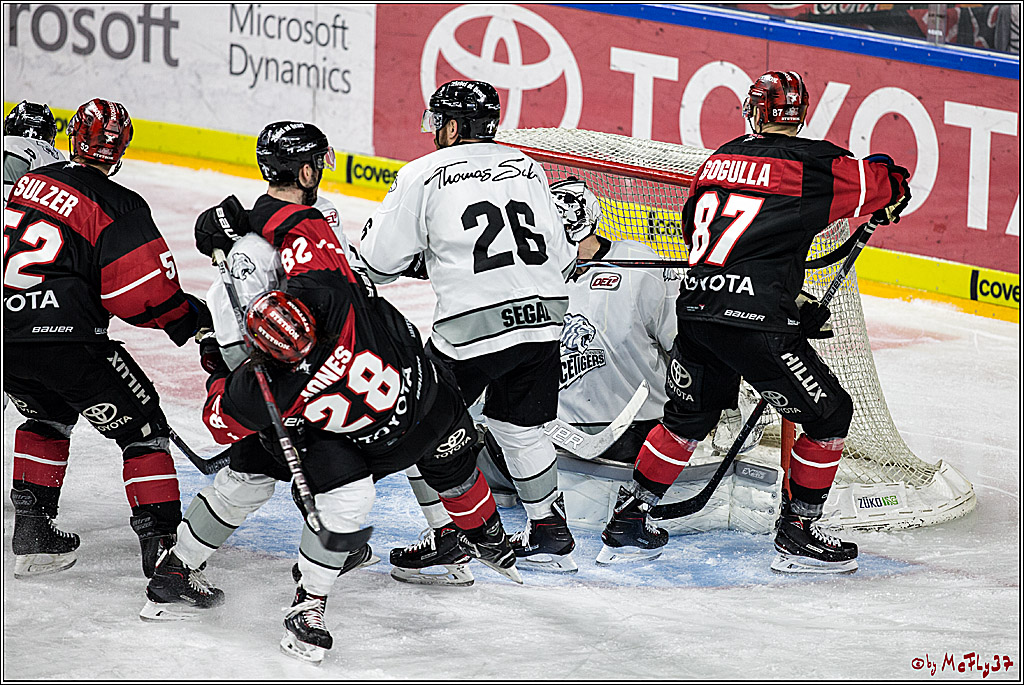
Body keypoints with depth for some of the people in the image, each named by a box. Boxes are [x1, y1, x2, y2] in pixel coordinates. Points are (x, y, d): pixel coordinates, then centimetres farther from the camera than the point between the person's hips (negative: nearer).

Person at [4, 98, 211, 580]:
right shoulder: (118, 206, -9)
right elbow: (143, 292, -13)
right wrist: (188, 316, 6)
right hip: (65, 341, -7)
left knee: (49, 415, 32)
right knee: (142, 427, 6)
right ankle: (161, 544, -2)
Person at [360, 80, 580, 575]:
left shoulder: (423, 176, 1)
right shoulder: (525, 168, 15)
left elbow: (380, 262, 3)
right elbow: (559, 256, 16)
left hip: (472, 327, -5)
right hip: (542, 317, 5)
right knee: (519, 428, 21)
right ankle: (550, 536, 25)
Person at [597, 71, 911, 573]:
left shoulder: (720, 159, 16)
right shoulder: (813, 164, -2)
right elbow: (889, 183, 8)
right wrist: (886, 205, 35)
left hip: (696, 309, 6)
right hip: (755, 323, -6)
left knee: (687, 418, 26)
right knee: (828, 415, 9)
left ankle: (627, 522, 27)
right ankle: (796, 537, 11)